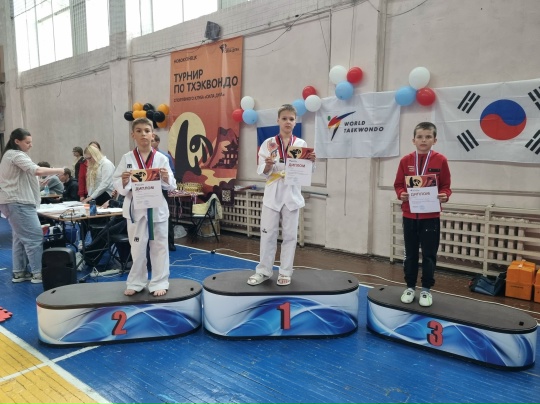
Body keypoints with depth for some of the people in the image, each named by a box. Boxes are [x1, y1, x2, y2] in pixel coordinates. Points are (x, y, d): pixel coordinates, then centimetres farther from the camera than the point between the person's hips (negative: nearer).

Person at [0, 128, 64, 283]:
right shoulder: (16, 155, -12)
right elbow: (37, 170, -27)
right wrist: (61, 170, -23)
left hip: (15, 202, 11)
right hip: (18, 203, -11)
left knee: (20, 238, 11)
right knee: (34, 237, -11)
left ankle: (19, 272, 15)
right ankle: (38, 273, -9)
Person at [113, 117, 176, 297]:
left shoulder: (161, 158, -1)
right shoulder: (127, 158, 0)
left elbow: (171, 186, 1)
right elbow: (118, 186, 1)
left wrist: (166, 179, -20)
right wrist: (124, 181, -20)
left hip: (157, 208, 0)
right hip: (136, 208, 1)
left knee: (159, 246, 7)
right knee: (137, 247, 12)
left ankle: (159, 282, 21)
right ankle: (136, 282, 29)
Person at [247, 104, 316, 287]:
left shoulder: (301, 144, 3)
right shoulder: (269, 143, 0)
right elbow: (263, 173, -2)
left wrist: (311, 161, -13)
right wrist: (268, 165, -23)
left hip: (292, 193, 1)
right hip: (273, 193, -1)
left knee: (290, 234, 6)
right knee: (268, 233, 4)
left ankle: (285, 272, 20)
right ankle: (263, 271, 19)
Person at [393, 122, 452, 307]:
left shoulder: (440, 160, -3)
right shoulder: (406, 161, 1)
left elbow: (446, 186, 2)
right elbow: (398, 184, 5)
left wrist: (444, 195, -18)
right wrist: (401, 194, -14)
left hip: (431, 216, -1)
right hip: (409, 215, 2)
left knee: (429, 255, 6)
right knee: (410, 254, 11)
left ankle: (426, 289, 21)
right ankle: (410, 287, 25)